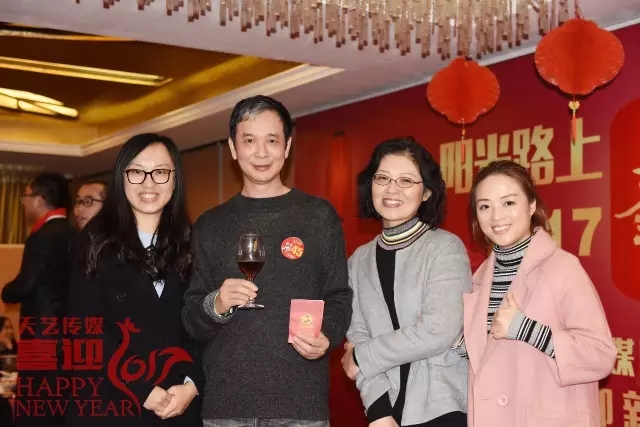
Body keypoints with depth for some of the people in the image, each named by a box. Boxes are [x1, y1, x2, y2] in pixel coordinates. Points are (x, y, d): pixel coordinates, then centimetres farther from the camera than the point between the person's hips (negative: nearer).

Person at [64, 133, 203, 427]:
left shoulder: (190, 245, 6)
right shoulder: (96, 242, 0)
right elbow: (85, 330, -7)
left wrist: (192, 384, -13)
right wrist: (141, 389, -14)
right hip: (106, 403, -1)